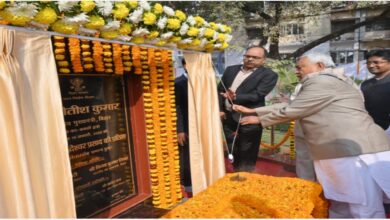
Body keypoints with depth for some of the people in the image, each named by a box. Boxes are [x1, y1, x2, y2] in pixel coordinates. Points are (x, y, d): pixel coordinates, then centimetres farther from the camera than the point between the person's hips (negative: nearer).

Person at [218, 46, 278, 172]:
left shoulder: (269, 75, -5)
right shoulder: (231, 70, 11)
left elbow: (257, 95, -16)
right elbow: (220, 90, 11)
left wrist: (236, 98, -29)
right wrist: (219, 109, -1)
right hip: (228, 117, 5)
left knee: (247, 156, 5)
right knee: (233, 153, 17)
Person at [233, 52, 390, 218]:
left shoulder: (323, 81, -11)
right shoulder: (326, 82, 22)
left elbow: (292, 111, -12)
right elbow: (290, 105, 17)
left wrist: (259, 120, 3)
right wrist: (253, 110, 14)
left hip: (356, 153, -10)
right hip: (342, 152, 10)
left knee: (365, 210, 1)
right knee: (340, 206, 18)